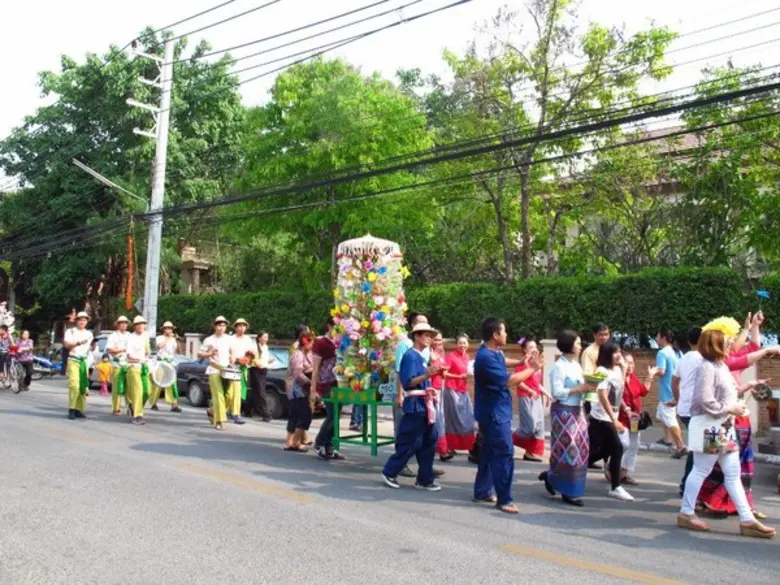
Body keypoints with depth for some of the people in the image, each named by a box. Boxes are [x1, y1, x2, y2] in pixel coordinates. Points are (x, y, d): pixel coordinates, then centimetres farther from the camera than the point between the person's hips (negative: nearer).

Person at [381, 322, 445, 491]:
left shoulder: (422, 357, 14)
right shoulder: (410, 356, -13)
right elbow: (407, 382, -23)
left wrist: (430, 391, 14)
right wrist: (426, 375, -34)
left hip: (425, 405, 9)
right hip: (415, 405, -9)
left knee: (429, 442, 9)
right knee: (409, 444, -3)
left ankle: (425, 479, 16)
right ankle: (389, 472, 13)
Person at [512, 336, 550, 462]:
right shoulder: (522, 363, -11)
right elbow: (518, 382, -17)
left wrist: (546, 394, 13)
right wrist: (530, 391, -24)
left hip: (537, 398, 8)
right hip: (526, 397, -8)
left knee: (539, 425, 6)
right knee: (530, 425, -11)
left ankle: (532, 452, 13)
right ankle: (511, 440, 11)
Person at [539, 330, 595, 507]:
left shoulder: (576, 365, 12)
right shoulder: (559, 367, -13)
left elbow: (579, 386, 16)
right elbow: (557, 392, -19)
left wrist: (588, 387, -4)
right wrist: (580, 389, -19)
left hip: (577, 410, 9)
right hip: (564, 411, -9)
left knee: (579, 450, 9)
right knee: (568, 450, -3)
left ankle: (550, 476, 23)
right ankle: (568, 492, 13)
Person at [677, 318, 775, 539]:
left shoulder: (721, 365, 13)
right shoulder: (707, 367, -17)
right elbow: (705, 401, -23)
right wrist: (731, 409, -16)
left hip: (724, 428, 10)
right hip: (709, 428, -10)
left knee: (733, 473, 10)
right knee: (701, 471, 0)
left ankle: (747, 520, 14)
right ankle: (686, 513, 12)